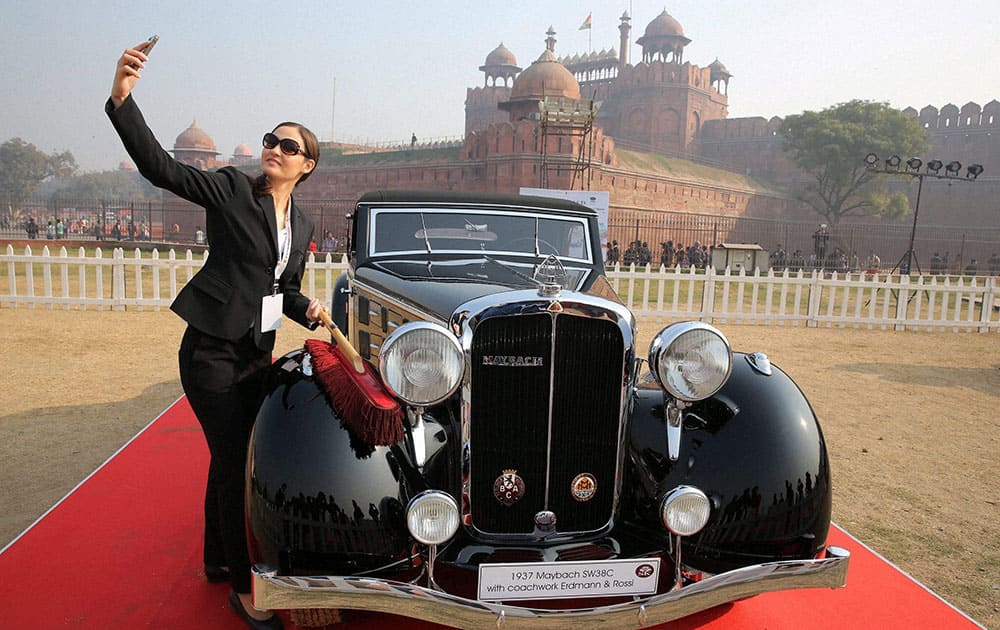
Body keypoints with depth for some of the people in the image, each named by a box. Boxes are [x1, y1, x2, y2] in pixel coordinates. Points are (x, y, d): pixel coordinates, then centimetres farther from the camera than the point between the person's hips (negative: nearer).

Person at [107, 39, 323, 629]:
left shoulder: (302, 224, 9)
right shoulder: (232, 188, -7)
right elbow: (159, 165, -19)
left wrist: (308, 310, -2)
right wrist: (123, 97, -32)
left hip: (258, 353, 6)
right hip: (212, 352, -6)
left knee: (231, 458, 17)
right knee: (235, 464, -3)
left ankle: (219, 559, 37)